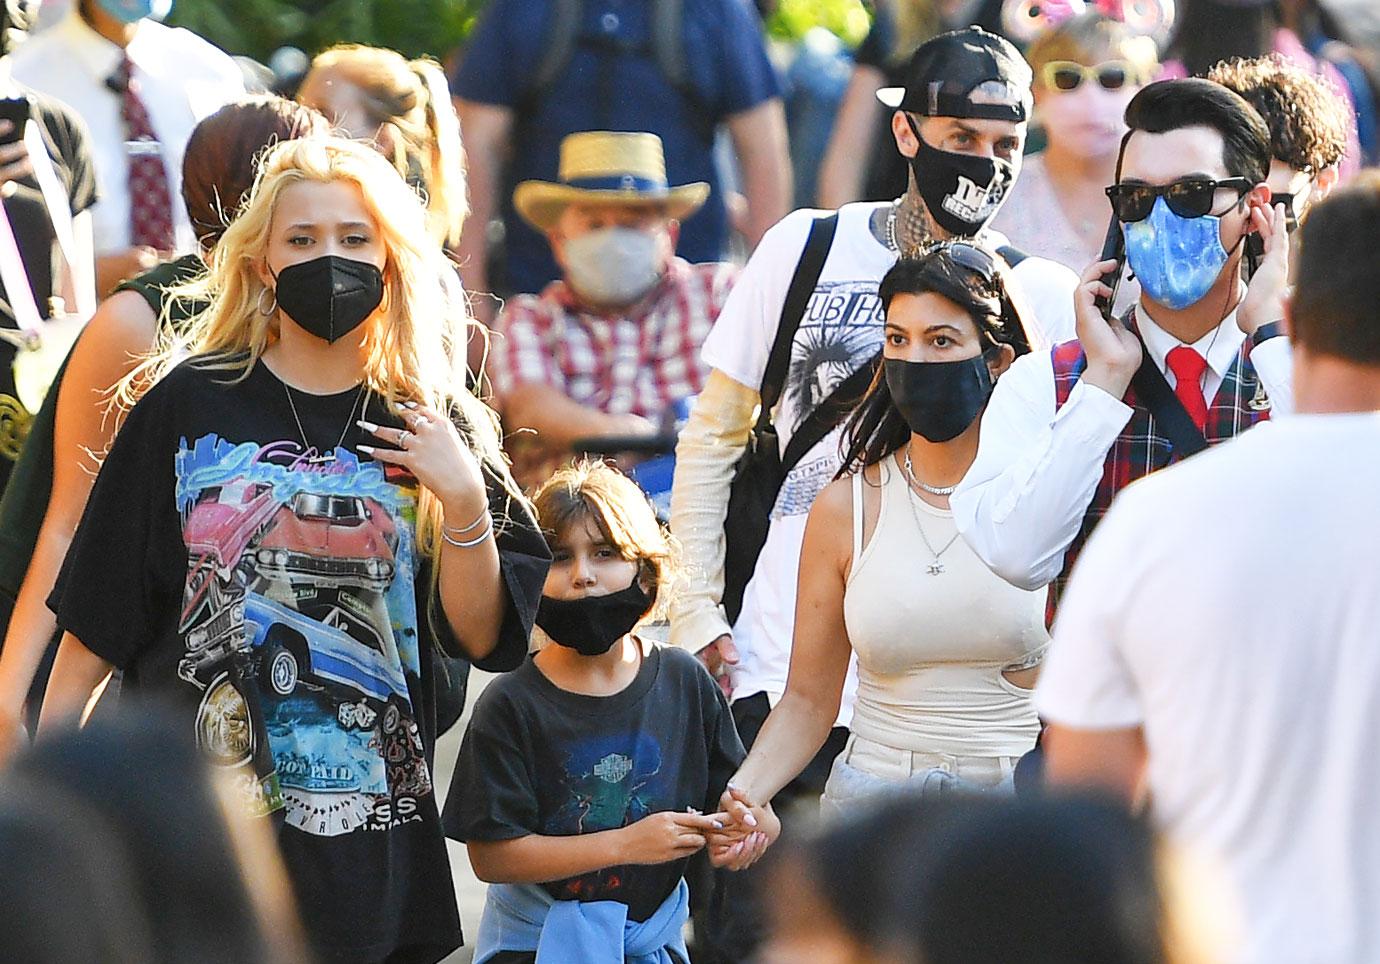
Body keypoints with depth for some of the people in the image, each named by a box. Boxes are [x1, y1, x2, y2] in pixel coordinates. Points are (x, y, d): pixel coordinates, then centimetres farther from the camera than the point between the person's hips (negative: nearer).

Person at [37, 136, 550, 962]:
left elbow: (481, 637, 1)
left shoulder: (435, 428, 5)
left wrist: (464, 502, -13)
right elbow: (95, 623, 3)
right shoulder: (189, 405, 1)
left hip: (366, 833, 1)